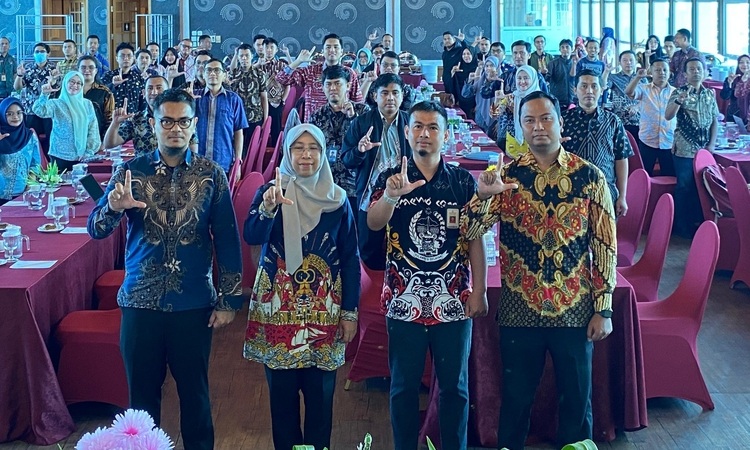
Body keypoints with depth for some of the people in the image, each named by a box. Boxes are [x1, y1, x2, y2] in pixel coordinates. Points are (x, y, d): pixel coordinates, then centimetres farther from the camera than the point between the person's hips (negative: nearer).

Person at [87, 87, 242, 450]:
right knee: (142, 392, 11)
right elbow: (96, 230, -5)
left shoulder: (211, 175, -1)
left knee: (194, 391, 11)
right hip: (140, 302, 1)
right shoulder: (131, 171, -1)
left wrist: (229, 300, -1)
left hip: (194, 304, 0)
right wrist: (114, 207, -27)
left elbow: (227, 239, 1)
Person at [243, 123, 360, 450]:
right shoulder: (270, 191, -1)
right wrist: (268, 207, -36)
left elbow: (350, 259, 5)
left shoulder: (337, 199, 3)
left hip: (324, 311, 1)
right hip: (277, 307, -1)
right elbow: (251, 237, -17)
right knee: (281, 391, 5)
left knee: (320, 393, 4)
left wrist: (350, 312, 1)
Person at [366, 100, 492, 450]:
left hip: (453, 300, 1)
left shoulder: (463, 181, 3)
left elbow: (474, 238, 3)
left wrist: (479, 291, -3)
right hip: (404, 300, 0)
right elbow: (373, 223, -15)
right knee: (404, 385, 8)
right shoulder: (390, 179, 1)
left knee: (454, 385, 9)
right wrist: (391, 195, -35)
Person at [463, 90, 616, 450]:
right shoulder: (506, 176, -2)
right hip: (519, 311, 0)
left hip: (575, 311, 0)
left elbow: (605, 247, -1)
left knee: (576, 398, 13)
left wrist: (603, 309, -3)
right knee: (516, 397, 12)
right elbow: (471, 232, -10)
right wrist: (482, 196, -30)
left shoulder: (590, 177, -3)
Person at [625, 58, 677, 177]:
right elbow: (629, 92, -19)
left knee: (670, 176, 7)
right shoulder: (644, 89, 1)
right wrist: (638, 77, -34)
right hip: (647, 141, -1)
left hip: (669, 143, 2)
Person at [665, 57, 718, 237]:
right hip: (684, 150, -4)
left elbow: (715, 120, 10)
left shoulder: (710, 94, 9)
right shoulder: (679, 92, -3)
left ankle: (699, 223, 18)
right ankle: (682, 227, 7)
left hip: (704, 149, 4)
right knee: (684, 188, -2)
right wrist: (679, 100, -31)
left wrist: (712, 144, 0)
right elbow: (668, 116, -15)